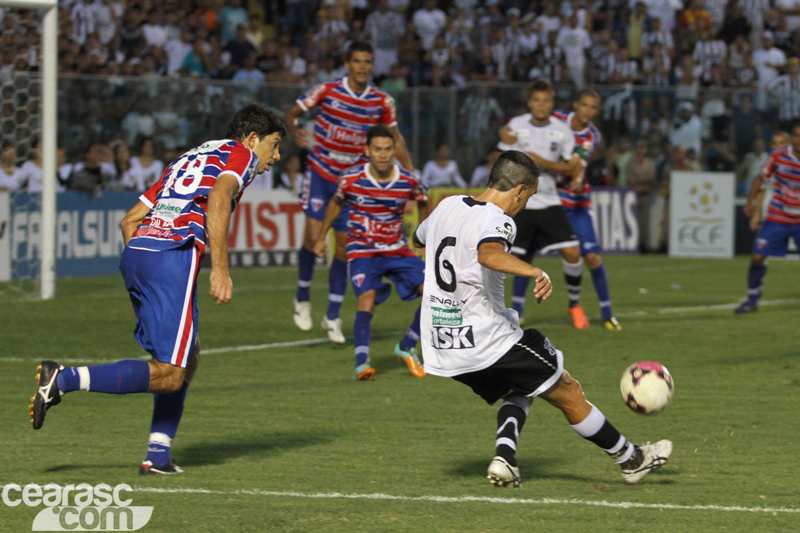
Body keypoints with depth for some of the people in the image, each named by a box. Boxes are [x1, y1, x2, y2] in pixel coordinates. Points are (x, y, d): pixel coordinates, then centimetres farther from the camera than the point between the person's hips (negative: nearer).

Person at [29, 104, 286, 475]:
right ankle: (63, 379, -18)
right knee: (169, 374, -10)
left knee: (188, 356, 19)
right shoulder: (240, 154, 10)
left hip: (135, 251, 9)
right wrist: (220, 269, -17)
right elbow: (218, 198, -13)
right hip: (173, 255, -9)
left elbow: (130, 220, 28)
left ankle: (158, 455, 12)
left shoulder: (188, 159, 32)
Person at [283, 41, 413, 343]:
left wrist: (410, 174, 0)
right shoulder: (327, 91, -11)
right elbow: (292, 114, -3)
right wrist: (294, 131, -26)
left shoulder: (381, 101, -4)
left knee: (344, 245, 1)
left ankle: (332, 317, 11)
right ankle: (303, 298, 9)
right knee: (313, 236, -15)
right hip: (321, 172, -2)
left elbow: (395, 138, 10)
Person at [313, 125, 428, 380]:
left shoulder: (409, 181, -11)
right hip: (362, 251, -3)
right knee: (367, 299, -28)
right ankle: (362, 363, -34)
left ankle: (407, 348, 7)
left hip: (398, 251, 3)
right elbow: (336, 202, 9)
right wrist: (321, 238, 16)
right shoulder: (351, 179, -13)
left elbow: (423, 203, 12)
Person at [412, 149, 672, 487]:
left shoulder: (447, 206, 8)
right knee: (568, 392, 7)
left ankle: (503, 458, 4)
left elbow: (418, 239, 30)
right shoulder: (496, 220, -16)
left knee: (519, 391, 28)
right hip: (489, 342, -8)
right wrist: (534, 272, -50)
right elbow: (488, 254, -40)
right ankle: (631, 460, 17)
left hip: (441, 348, 8)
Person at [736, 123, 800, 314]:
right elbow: (761, 178, 3)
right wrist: (751, 200, -8)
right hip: (776, 218, 0)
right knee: (757, 257, -5)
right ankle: (752, 299, 13)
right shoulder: (777, 157, -11)